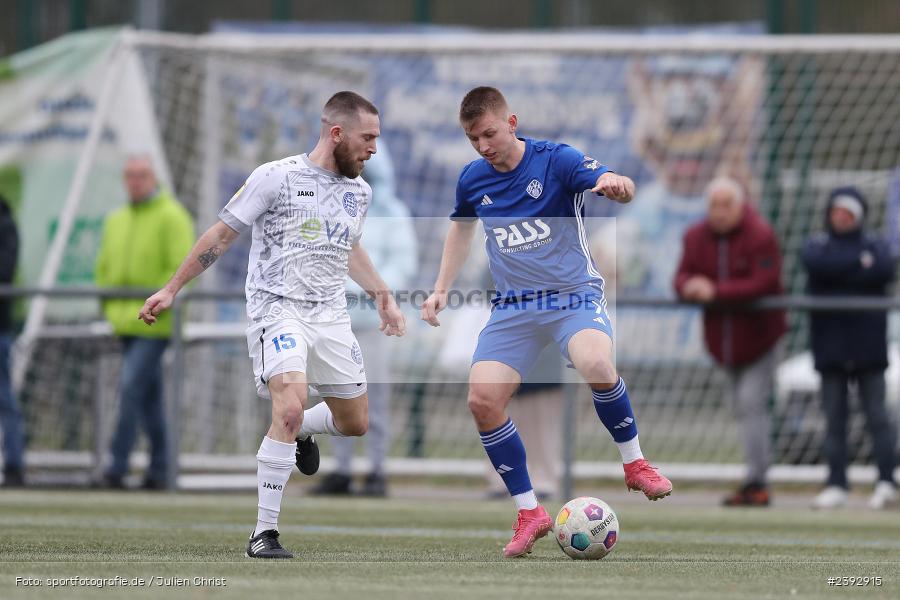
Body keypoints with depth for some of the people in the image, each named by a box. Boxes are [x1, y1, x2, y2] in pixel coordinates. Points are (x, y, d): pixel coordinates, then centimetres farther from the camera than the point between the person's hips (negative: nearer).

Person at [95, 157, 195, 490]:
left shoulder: (171, 217, -6)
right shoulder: (116, 221, 16)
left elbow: (181, 268, -13)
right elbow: (105, 268, 21)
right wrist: (108, 306, 8)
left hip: (154, 324, -7)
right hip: (125, 322, 7)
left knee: (131, 386, -15)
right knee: (149, 394, 11)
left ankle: (118, 464, -16)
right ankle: (159, 466, 17)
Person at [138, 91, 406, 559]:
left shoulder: (358, 192, 9)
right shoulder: (275, 178, -10)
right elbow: (222, 234, -2)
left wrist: (382, 296, 24)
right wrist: (172, 289, -1)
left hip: (331, 315, 6)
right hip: (277, 308, -6)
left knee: (355, 423, 9)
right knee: (290, 407, -26)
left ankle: (303, 432, 46)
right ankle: (264, 534, -20)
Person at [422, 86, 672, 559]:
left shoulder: (557, 161, -12)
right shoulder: (473, 180, 3)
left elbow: (613, 183, -28)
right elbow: (461, 226, 25)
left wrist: (615, 184, -52)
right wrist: (441, 289, 19)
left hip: (573, 295, -5)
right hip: (512, 306, 5)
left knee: (595, 364, -35)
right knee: (482, 400, -14)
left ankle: (634, 463, -9)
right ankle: (529, 514, 1)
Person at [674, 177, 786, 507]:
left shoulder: (760, 236, -15)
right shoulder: (696, 237, 3)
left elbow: (763, 282, -23)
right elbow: (683, 276, 1)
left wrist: (715, 291, -27)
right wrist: (689, 286, -24)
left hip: (758, 334, -6)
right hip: (723, 339, 6)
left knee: (751, 402, -15)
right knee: (743, 407, 11)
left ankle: (756, 481, -14)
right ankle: (757, 480, 17)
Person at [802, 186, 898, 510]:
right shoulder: (817, 244, 12)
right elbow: (817, 265, -12)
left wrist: (840, 272, -9)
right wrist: (860, 264, -9)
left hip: (867, 345, -2)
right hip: (830, 346, 2)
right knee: (834, 417, 2)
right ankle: (836, 485, 4)